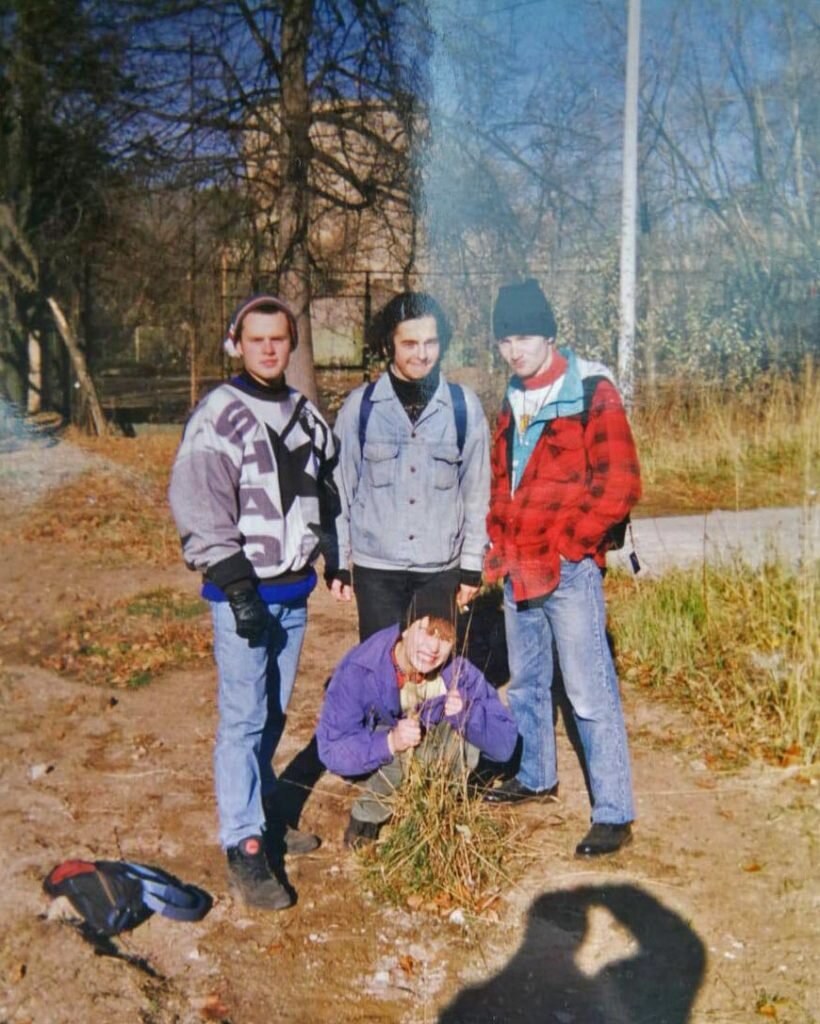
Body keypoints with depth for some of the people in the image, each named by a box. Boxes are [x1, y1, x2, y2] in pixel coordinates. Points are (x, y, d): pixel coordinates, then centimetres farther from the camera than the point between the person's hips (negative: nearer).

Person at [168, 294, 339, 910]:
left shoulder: (306, 415, 12)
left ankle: (263, 808, 30)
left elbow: (326, 486, 23)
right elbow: (198, 506, -14)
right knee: (243, 717, -5)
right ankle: (244, 845, 4)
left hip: (293, 589, 6)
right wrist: (234, 582, -18)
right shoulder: (218, 417, -9)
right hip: (243, 593, -6)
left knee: (274, 713, 15)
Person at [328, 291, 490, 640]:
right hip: (375, 567, -1)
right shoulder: (360, 406, -2)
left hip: (441, 568, 1)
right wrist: (338, 561, 4)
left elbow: (476, 491, 5)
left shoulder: (464, 407, 0)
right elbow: (341, 487, 4)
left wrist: (472, 565, 6)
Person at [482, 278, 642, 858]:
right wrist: (498, 547, 10)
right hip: (518, 569, 8)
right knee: (526, 682, 19)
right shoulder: (514, 401, 12)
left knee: (590, 693, -4)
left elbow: (619, 486, -15)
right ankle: (536, 777, 38)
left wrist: (565, 547, -13)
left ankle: (614, 815, 6)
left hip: (570, 569, -7)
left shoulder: (592, 394, -10)